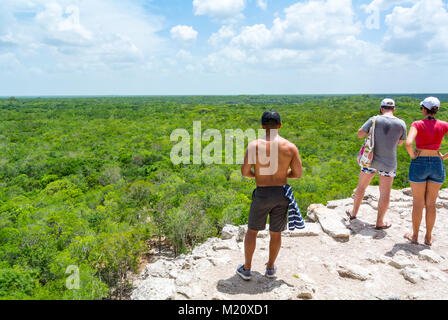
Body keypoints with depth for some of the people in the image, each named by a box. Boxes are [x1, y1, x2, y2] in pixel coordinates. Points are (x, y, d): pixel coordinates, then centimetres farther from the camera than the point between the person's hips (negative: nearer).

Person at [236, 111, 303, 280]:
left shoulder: (254, 145, -11)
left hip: (262, 194, -2)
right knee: (276, 233, 17)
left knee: (252, 230, 17)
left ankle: (246, 269, 26)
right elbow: (298, 173, -2)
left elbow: (245, 172, -10)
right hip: (282, 193, 2)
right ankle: (270, 268, 34)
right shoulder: (291, 147, -6)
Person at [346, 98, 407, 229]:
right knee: (385, 193, 10)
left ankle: (353, 213, 34)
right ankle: (380, 222, 19)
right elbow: (400, 143, 7)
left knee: (361, 186, 19)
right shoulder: (401, 124, -6)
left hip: (371, 160, 1)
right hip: (388, 163, -1)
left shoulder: (374, 120, -9)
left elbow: (360, 134, -7)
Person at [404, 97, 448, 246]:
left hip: (419, 164, -3)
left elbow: (408, 144, -26)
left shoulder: (417, 124, -10)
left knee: (418, 203, 9)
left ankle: (415, 236, 21)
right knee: (431, 203, 13)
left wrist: (412, 156, -7)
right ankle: (428, 237, 23)